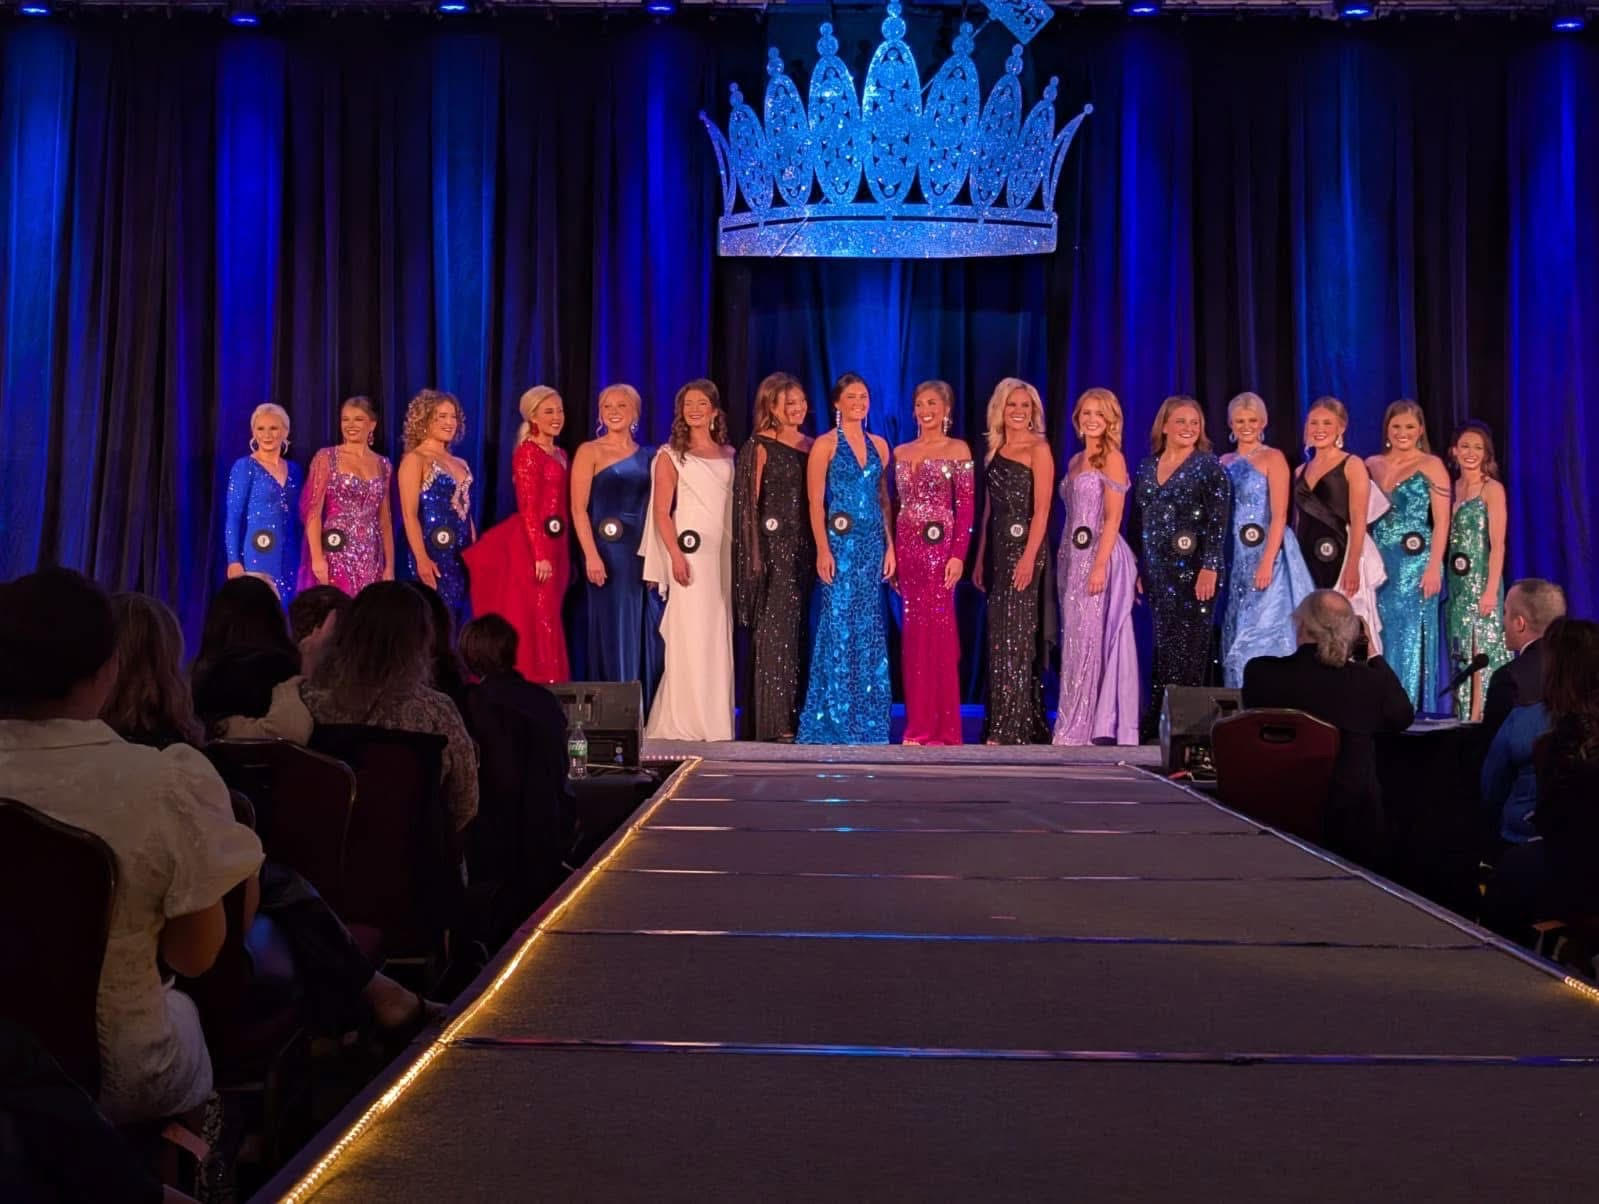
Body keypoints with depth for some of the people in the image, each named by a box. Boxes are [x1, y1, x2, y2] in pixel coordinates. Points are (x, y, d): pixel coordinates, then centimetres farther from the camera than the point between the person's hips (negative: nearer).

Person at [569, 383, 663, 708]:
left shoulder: (647, 456, 14)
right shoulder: (590, 451, 0)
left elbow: (655, 507, 14)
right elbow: (578, 508, -7)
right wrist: (591, 555, -17)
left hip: (644, 550, 5)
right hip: (608, 549, -5)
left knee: (647, 628, 4)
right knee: (614, 627, -4)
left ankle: (645, 711, 11)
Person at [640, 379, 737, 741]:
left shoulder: (727, 455, 15)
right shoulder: (671, 455, 3)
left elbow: (734, 506, 14)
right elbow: (661, 512, -3)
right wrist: (676, 555, -14)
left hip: (723, 552, 4)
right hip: (691, 551, -4)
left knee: (719, 636, 4)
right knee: (690, 633, -7)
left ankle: (715, 719, 10)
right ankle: (686, 721, -2)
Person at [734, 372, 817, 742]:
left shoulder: (812, 446, 14)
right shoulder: (760, 446, -3)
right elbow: (748, 503, -6)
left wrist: (819, 549, 8)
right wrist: (755, 554, -13)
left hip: (804, 546, 6)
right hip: (773, 545, -6)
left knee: (799, 629, 7)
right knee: (775, 629, -6)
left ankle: (797, 715, 12)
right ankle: (773, 720, -5)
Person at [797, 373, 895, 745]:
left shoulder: (879, 445, 12)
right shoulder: (825, 445, -2)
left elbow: (884, 499, 14)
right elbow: (816, 502, -7)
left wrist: (890, 545, 6)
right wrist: (822, 550, -15)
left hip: (873, 544, 5)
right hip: (840, 543, -5)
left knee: (869, 629, 6)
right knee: (838, 626, -5)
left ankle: (866, 720, 13)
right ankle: (832, 720, 2)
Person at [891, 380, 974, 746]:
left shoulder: (958, 450, 0)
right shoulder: (901, 452, 14)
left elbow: (965, 507, -6)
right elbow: (897, 504, 14)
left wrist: (958, 554, -14)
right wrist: (891, 552, 9)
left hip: (939, 545, -5)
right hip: (906, 546, 5)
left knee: (938, 630, -6)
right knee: (913, 632, 5)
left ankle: (943, 726, 1)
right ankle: (918, 725, 11)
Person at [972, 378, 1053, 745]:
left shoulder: (1038, 449, -4)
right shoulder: (995, 450, 15)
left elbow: (1042, 510, -12)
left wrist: (1029, 557, -21)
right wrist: (980, 559, 13)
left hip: (1024, 547, -7)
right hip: (997, 548, 7)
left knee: (1016, 637, -7)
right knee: (998, 637, 8)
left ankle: (1015, 729, -5)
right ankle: (999, 726, 13)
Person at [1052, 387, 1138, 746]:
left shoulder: (1112, 458, -5)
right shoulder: (1075, 461, 17)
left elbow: (1113, 518, -12)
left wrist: (1100, 565, -20)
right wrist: (1065, 561, 13)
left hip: (1100, 556, -8)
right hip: (1073, 557, 8)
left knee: (1095, 639, -8)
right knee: (1076, 642, 7)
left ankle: (1101, 728, -5)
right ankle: (1077, 727, 11)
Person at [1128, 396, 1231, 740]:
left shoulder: (1209, 466, -3)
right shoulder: (1147, 466, 12)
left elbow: (1218, 522, -10)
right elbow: (1136, 521, 15)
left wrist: (1210, 567, -18)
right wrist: (1133, 567, 12)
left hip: (1193, 569, -5)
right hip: (1157, 571, 5)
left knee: (1190, 647, -4)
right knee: (1163, 645, 7)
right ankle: (1157, 722, 11)